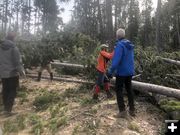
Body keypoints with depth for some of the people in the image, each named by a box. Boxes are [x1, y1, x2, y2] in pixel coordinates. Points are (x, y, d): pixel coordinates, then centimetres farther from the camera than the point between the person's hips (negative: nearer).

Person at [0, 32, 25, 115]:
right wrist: (21, 71, -6)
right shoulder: (14, 48, -13)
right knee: (12, 90, 2)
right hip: (13, 73, -6)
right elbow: (17, 61, -15)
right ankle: (7, 108, -2)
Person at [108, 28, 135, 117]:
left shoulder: (120, 45, -17)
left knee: (119, 90, 4)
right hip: (130, 71, 8)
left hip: (121, 72, -7)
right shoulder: (130, 45, 9)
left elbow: (116, 60, -24)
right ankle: (132, 110, 23)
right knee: (129, 89, 16)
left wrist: (111, 71, -20)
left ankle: (122, 111, 4)